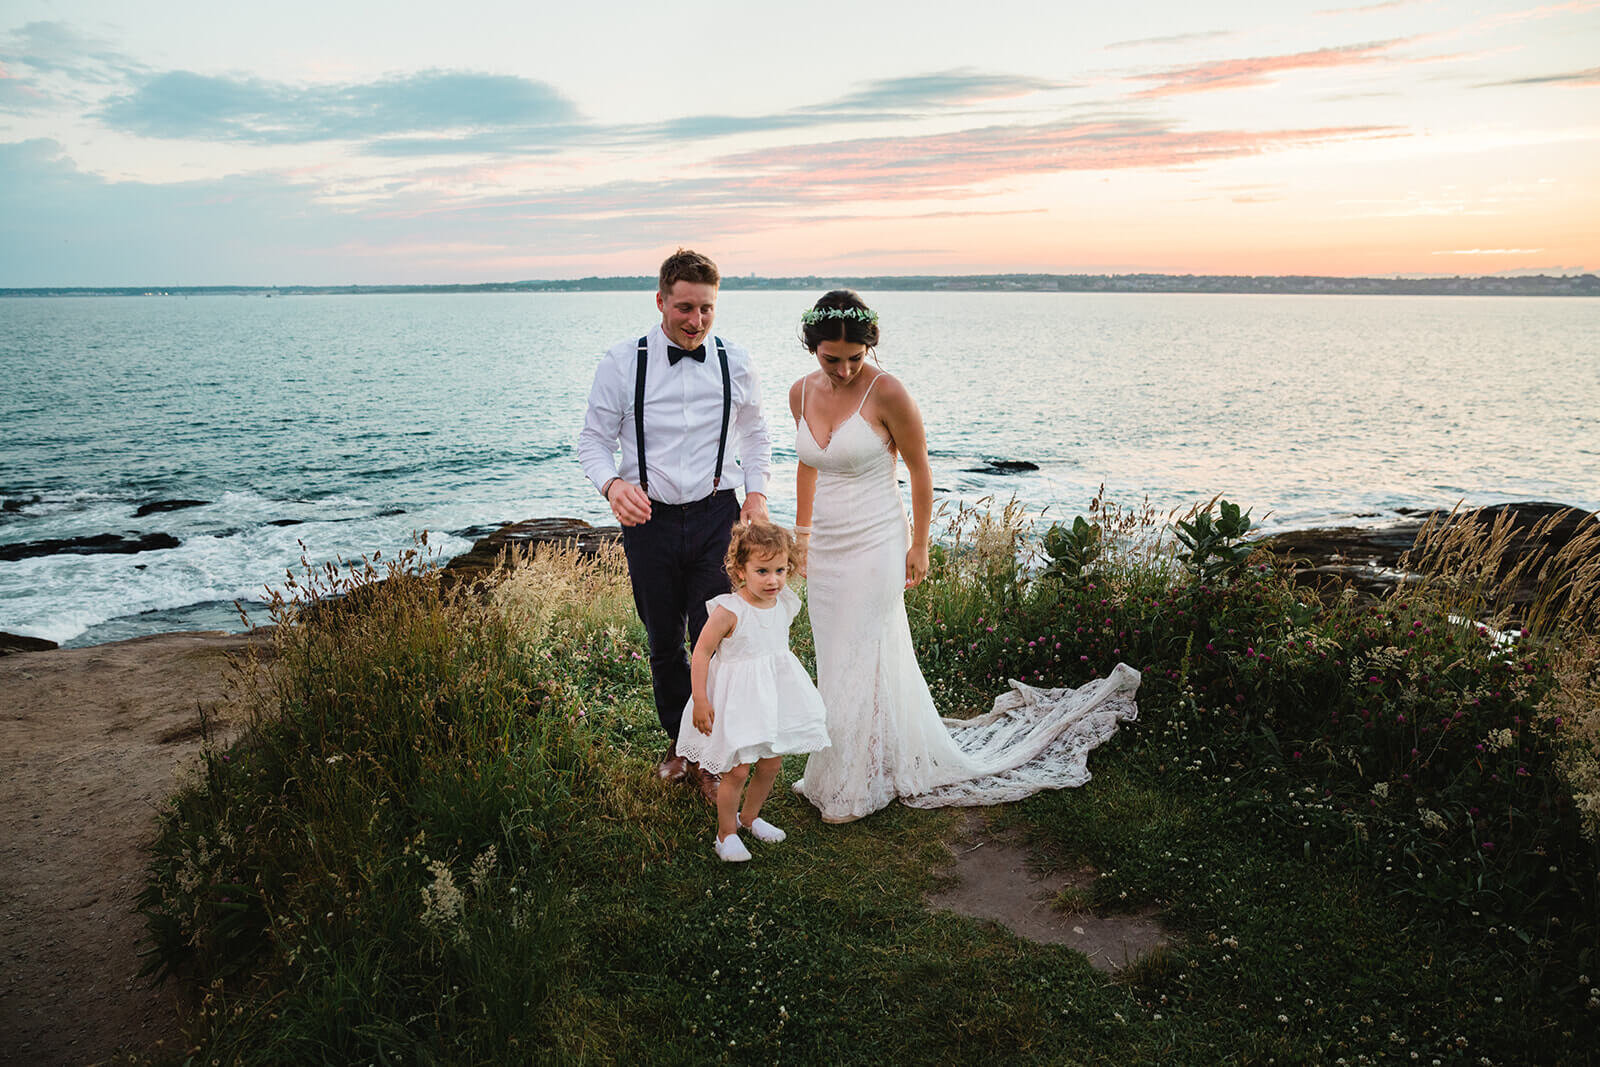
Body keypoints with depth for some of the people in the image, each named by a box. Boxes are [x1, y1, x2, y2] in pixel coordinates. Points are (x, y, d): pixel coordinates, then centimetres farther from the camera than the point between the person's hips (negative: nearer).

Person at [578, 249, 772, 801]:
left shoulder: (735, 363, 3)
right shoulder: (621, 362, -4)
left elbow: (755, 432, 18)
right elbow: (593, 439, 1)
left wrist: (757, 491, 4)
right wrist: (612, 484, -20)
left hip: (717, 516, 0)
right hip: (649, 519, 0)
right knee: (664, 642, 13)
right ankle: (678, 740, 36)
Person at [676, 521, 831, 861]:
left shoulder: (785, 605, -2)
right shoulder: (729, 611, -22)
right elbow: (701, 652, -16)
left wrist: (789, 685, 25)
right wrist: (700, 699, -17)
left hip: (774, 693, 7)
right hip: (738, 697, -6)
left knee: (771, 764, 16)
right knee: (736, 771, -1)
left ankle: (749, 816, 40)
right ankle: (727, 832, 21)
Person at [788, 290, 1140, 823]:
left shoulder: (886, 392, -16)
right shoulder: (802, 392, 2)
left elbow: (920, 471, -8)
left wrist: (919, 546, -5)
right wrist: (801, 534, 20)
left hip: (874, 546, -6)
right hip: (825, 549, 7)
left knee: (861, 663, 1)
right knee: (836, 661, 13)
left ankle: (853, 786, 19)